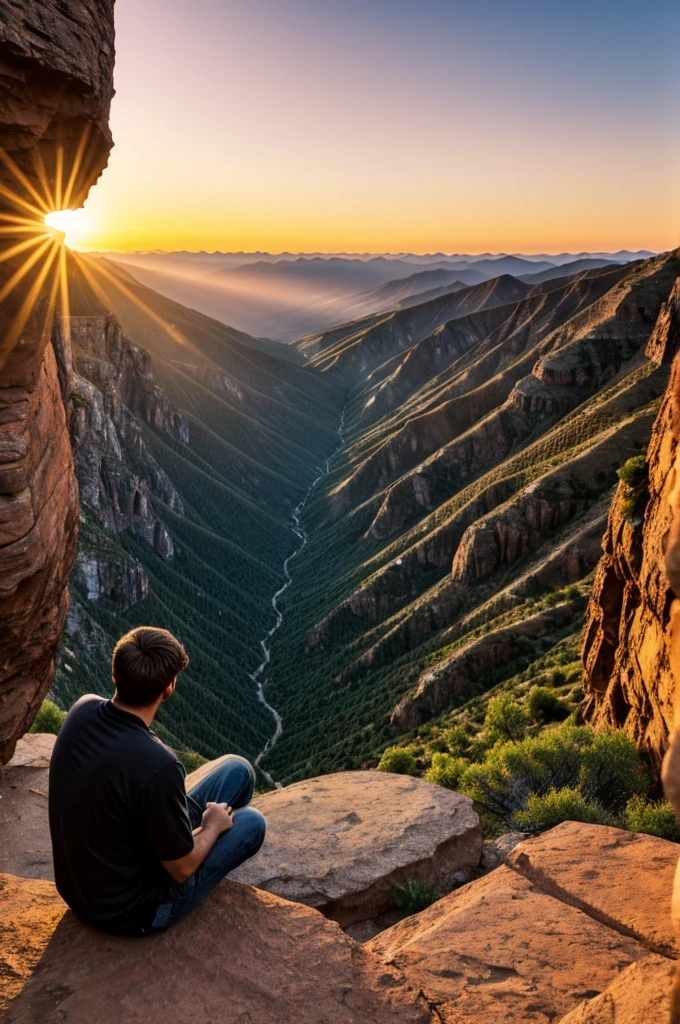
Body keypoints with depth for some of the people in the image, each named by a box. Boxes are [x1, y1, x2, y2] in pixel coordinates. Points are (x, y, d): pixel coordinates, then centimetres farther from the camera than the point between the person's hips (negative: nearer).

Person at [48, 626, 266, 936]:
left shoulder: (82, 710, -15)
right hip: (128, 912, -7)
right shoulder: (158, 766, -38)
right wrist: (212, 826, -3)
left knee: (237, 769, 9)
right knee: (252, 822, 10)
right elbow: (181, 869, -20)